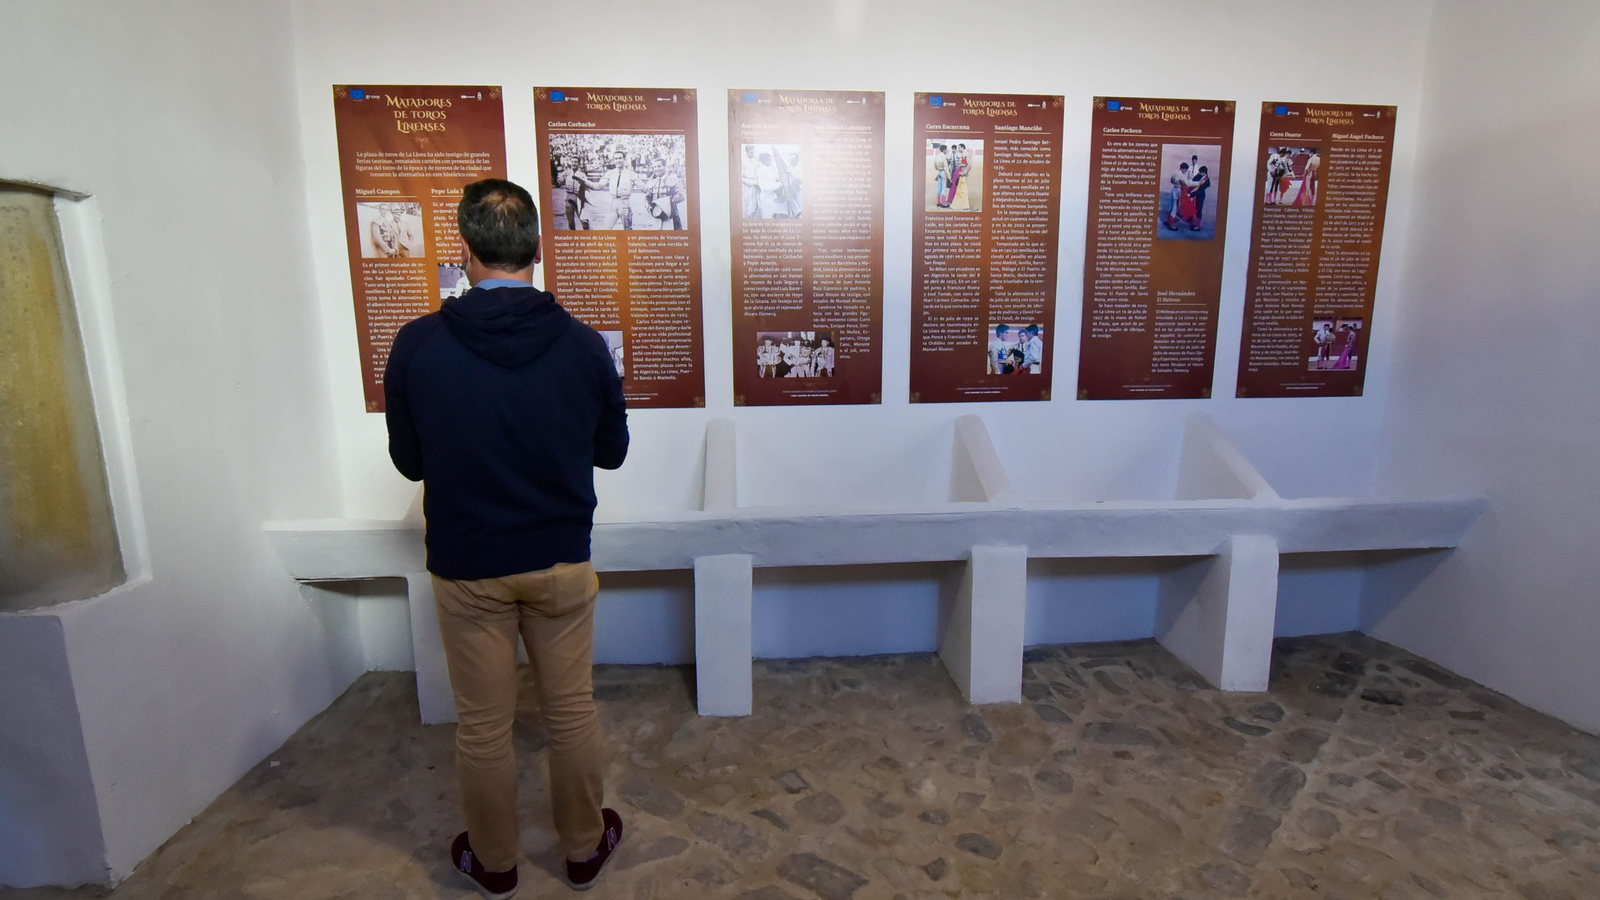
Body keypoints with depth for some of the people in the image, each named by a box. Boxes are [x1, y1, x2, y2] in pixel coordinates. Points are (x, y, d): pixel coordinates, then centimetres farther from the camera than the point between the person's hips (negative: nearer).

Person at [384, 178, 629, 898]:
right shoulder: (583, 344, -12)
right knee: (572, 712, 17)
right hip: (561, 562, 1)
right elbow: (612, 451, 0)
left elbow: (408, 461, -1)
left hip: (465, 567, 0)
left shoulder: (417, 345, -13)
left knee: (483, 725, 18)